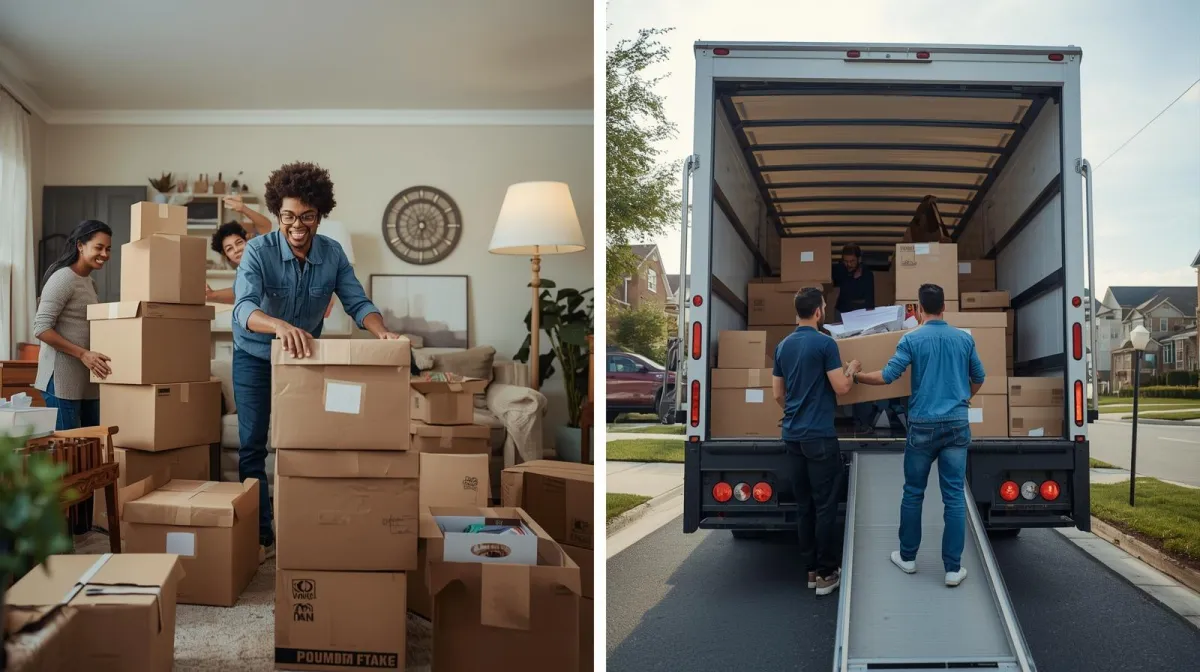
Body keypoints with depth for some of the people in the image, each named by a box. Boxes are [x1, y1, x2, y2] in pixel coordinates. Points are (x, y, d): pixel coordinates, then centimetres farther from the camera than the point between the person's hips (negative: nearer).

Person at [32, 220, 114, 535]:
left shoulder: (89, 282, 16)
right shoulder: (62, 278, -11)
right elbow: (41, 328, -17)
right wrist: (83, 354, -21)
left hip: (87, 379, 9)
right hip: (62, 378, -9)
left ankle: (84, 522, 18)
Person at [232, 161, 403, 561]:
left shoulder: (332, 254, -14)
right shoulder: (258, 251, -25)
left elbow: (357, 302, -15)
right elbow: (244, 307, -39)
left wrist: (381, 332, -36)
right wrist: (280, 326, -60)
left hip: (304, 356, 3)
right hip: (255, 356, -2)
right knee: (252, 445, -4)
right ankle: (261, 536, 6)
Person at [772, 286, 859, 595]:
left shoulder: (783, 346, 9)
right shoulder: (825, 343, -12)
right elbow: (841, 388, -11)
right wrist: (852, 372, 9)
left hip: (793, 434, 7)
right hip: (819, 435, -7)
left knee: (804, 504, 11)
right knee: (825, 505, 0)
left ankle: (811, 568, 17)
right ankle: (826, 573, 5)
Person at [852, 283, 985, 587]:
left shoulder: (912, 339, -5)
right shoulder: (964, 338, 5)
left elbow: (888, 376, -10)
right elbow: (979, 377, 16)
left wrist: (856, 377, 6)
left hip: (923, 425, -2)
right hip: (956, 424, 2)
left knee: (913, 493, 11)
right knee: (954, 496, 2)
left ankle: (908, 557, 22)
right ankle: (953, 568, 4)